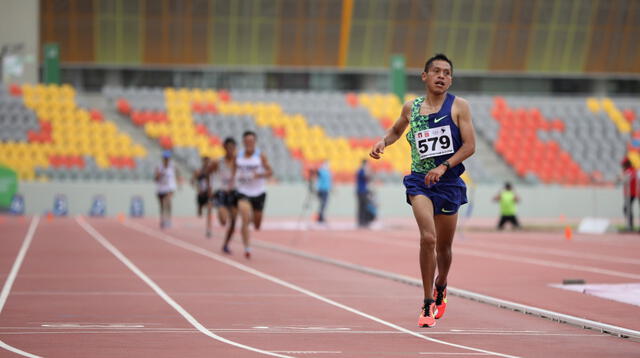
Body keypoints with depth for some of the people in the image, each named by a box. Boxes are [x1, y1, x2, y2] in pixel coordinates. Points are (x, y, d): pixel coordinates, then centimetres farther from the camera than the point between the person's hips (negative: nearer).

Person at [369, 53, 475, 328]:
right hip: (420, 181, 0)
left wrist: (444, 166, -19)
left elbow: (470, 146, -7)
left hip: (449, 182, 0)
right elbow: (396, 130, 26)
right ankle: (427, 304, -12)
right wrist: (383, 142, 4)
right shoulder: (411, 108, 6)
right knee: (428, 238, -22)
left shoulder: (458, 106, -1)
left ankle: (440, 287, 46)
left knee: (443, 247, 12)